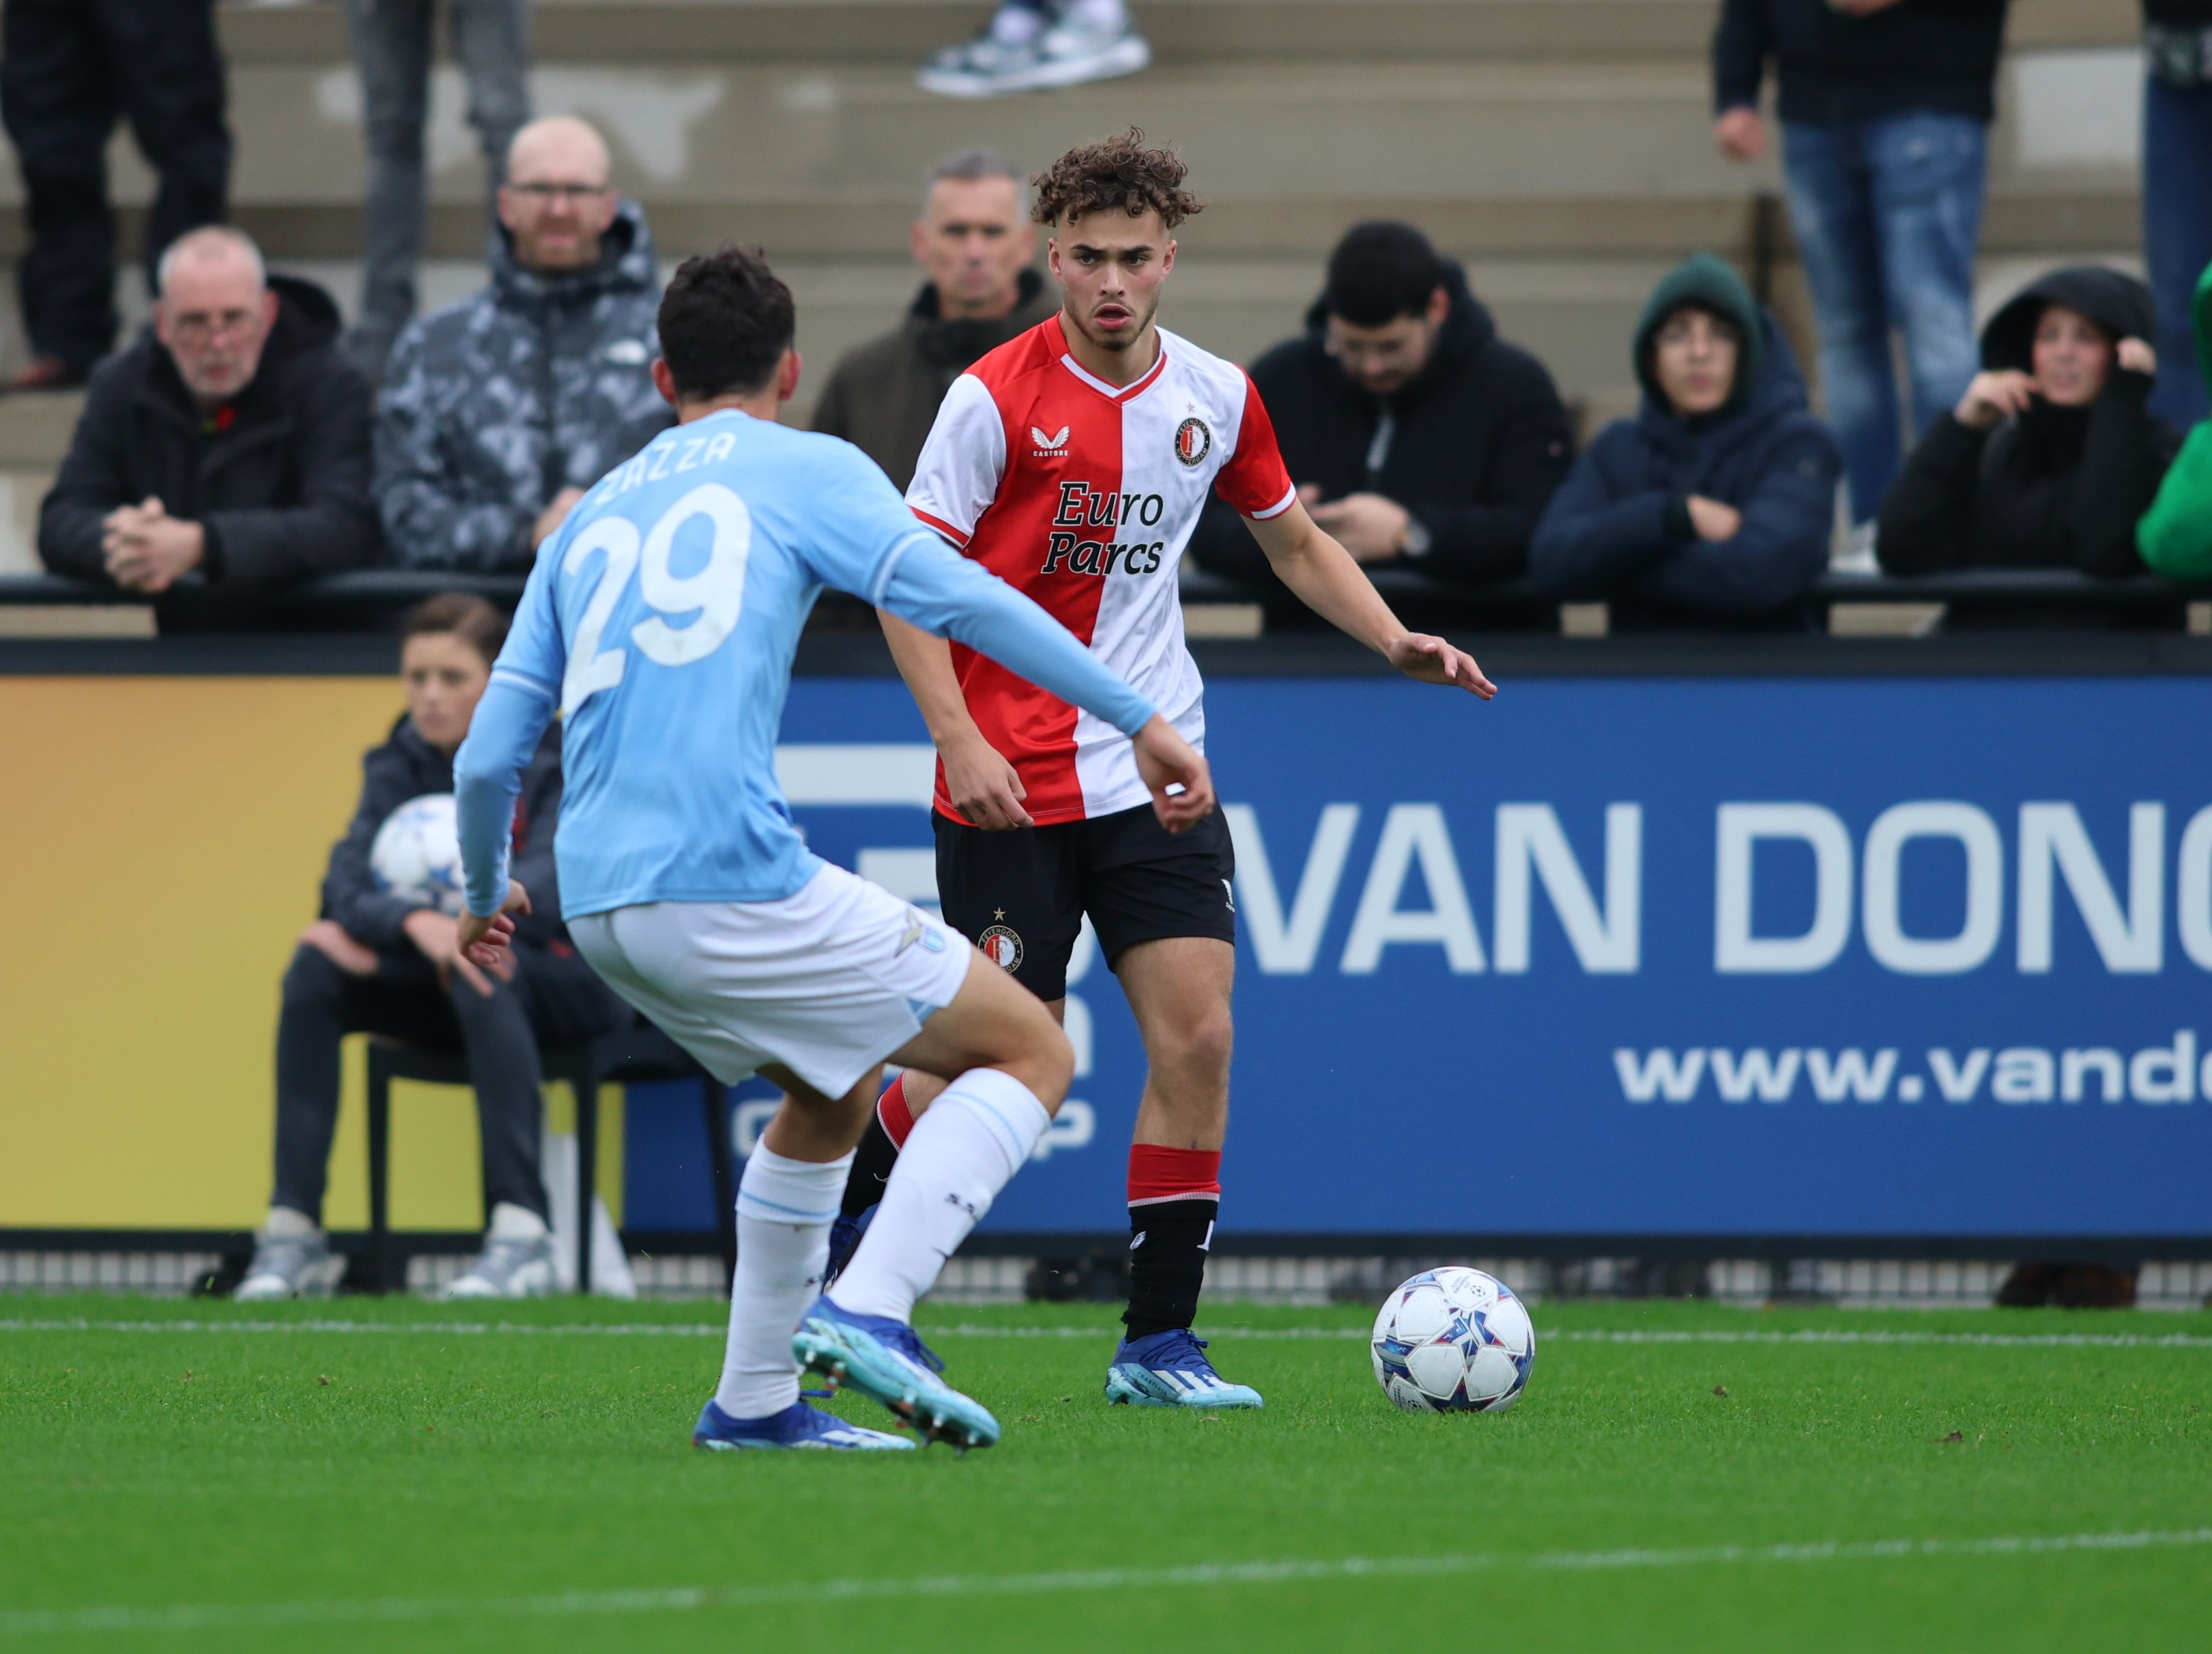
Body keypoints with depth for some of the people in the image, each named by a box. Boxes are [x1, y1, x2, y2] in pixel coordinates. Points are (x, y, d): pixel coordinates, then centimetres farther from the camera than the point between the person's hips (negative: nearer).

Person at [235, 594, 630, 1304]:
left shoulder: (557, 761, -13)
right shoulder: (403, 763, -1)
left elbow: (546, 894, -26)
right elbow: (346, 880, -15)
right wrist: (414, 923, -40)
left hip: (571, 982, -4)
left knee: (481, 966, -37)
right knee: (314, 971, -21)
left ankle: (522, 1236, -40)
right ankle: (294, 1233, -21)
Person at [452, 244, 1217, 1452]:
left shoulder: (590, 520, 22)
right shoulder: (806, 470, 7)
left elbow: (487, 760, 20)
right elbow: (948, 594, -9)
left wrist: (487, 896, 39)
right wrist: (1139, 721, -8)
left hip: (600, 904, 7)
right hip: (730, 881, -7)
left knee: (834, 1093, 29)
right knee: (1032, 1051, 4)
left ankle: (753, 1400, 24)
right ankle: (867, 1311, -14)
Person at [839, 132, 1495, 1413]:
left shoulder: (1217, 396, 4)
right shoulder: (997, 397, -11)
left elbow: (1294, 539, 20)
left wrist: (1395, 641, 3)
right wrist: (960, 739, -21)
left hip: (1156, 768, 4)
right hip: (1010, 781, -4)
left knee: (1197, 1035, -8)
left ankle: (1161, 1341, 0)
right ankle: (824, 1247, 22)